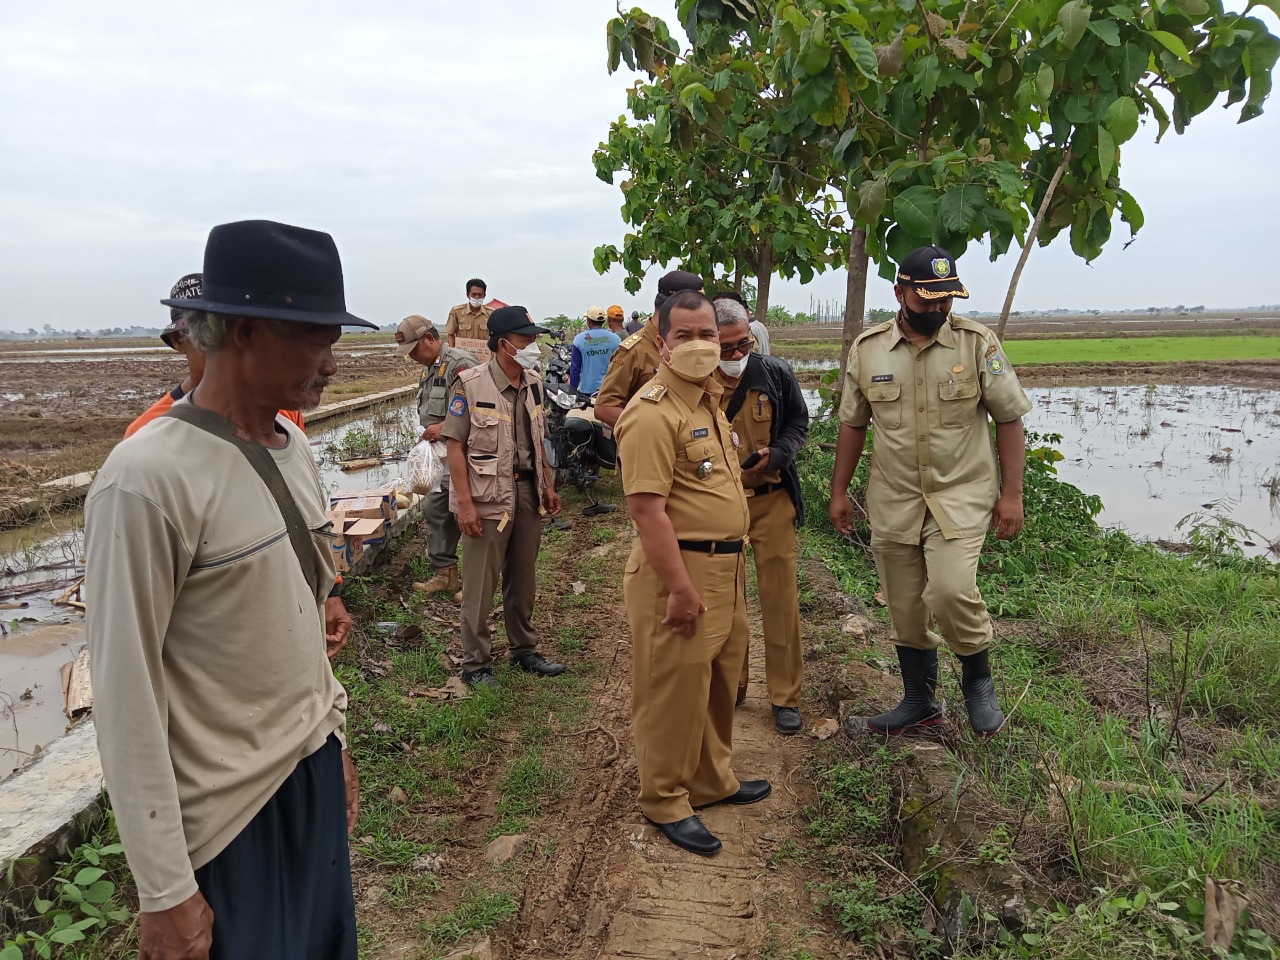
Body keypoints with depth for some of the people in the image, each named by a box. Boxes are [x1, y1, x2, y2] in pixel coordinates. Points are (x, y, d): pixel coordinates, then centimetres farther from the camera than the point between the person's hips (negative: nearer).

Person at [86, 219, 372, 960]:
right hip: (232, 813, -7)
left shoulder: (293, 446, 2)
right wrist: (165, 893, -14)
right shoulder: (148, 479, -22)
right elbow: (127, 695, -18)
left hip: (315, 769, 7)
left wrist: (335, 740, 16)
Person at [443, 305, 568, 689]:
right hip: (487, 497, -6)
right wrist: (465, 503, -17)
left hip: (527, 492, 6)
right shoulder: (470, 385, -13)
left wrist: (548, 486, 15)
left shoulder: (533, 383, 6)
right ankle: (475, 663, 16)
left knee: (524, 578, 17)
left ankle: (524, 649, 33)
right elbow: (455, 446, -13)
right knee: (480, 584, 2)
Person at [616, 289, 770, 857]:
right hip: (679, 571, -10)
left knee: (719, 683, 21)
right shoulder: (653, 412, -19)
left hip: (724, 568, 10)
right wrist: (680, 589, -25)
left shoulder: (709, 399, 13)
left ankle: (713, 780, 40)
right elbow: (646, 508, -25)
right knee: (674, 692, 4)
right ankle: (665, 802, 22)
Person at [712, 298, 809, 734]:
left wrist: (776, 454, -14)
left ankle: (785, 695, 15)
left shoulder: (776, 374, -6)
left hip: (772, 501, 0)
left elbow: (799, 423, 3)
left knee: (780, 598, 2)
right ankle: (729, 684, 30)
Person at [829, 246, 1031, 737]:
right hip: (893, 503, 3)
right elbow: (852, 424, 9)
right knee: (905, 609, 11)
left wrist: (1011, 493, -7)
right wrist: (839, 491, 9)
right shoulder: (867, 349, 1)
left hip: (961, 497, -3)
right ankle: (920, 700, 32)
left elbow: (1009, 418, -2)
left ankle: (977, 678, 10)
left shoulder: (977, 343, -5)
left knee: (951, 590, -21)